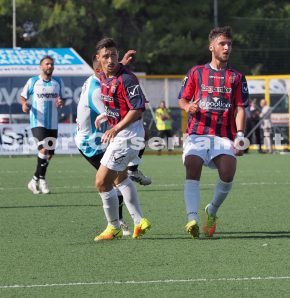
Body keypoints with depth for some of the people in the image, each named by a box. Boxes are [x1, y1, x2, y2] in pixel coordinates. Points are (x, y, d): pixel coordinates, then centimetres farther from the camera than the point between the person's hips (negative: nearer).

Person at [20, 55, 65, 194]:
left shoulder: (58, 82, 9)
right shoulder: (33, 81, 1)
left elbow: (62, 99, 16)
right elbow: (23, 96, 8)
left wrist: (61, 102, -9)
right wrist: (24, 104, -14)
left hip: (52, 124, 5)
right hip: (37, 122, -4)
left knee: (49, 154, 6)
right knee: (44, 149, -21)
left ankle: (36, 180, 22)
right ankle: (41, 179, -8)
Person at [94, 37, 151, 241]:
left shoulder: (125, 79, -22)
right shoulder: (103, 77, 6)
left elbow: (137, 109, -26)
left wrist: (116, 128, -31)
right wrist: (106, 115, 12)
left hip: (128, 133, -11)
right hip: (119, 134, 11)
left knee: (102, 183, -8)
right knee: (120, 178, 27)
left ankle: (114, 228, 5)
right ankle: (139, 222, 33)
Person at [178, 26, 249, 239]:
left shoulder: (236, 77, 13)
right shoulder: (196, 73, 14)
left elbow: (240, 109, 6)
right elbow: (182, 99, 16)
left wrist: (240, 135, -7)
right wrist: (188, 106, -9)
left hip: (224, 136, 0)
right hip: (197, 133, 0)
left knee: (228, 174, -20)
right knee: (192, 172, -21)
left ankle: (212, 211, 8)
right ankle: (192, 219, -32)